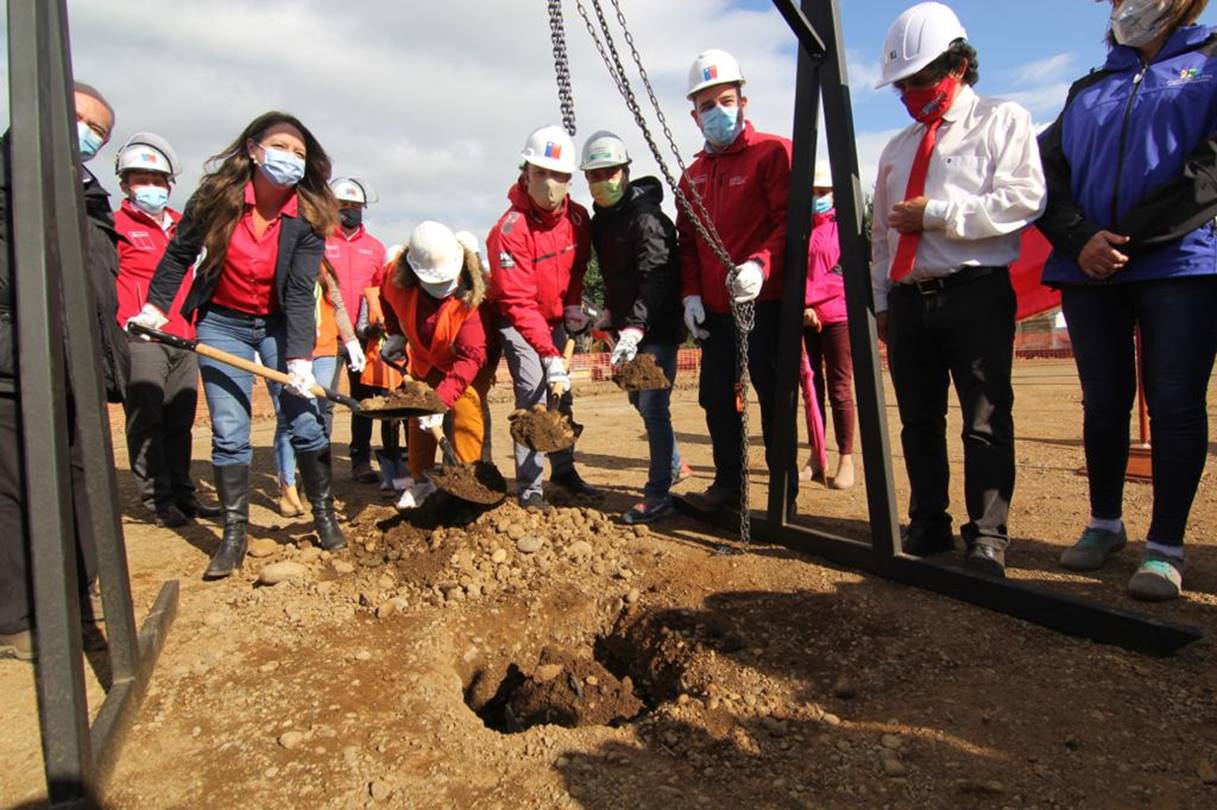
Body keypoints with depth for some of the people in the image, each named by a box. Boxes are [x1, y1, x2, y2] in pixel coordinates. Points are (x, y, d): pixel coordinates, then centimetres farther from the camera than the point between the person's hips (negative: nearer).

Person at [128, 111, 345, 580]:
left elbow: (300, 294, -19)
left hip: (279, 325, 0)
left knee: (305, 422, -4)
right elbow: (179, 254, 3)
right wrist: (155, 307, 1)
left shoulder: (308, 219, -15)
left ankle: (324, 515, 17)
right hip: (221, 324, 1)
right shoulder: (216, 197, -13)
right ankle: (234, 534, 11)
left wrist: (299, 358, -28)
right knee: (228, 433, -2)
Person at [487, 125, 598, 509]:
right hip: (517, 322, -6)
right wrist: (550, 355, -37)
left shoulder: (577, 217, -9)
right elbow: (519, 303, -31)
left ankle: (563, 470, 26)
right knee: (533, 393, -15)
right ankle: (529, 486, -6)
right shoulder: (510, 229, -29)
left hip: (555, 319, 6)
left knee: (562, 393, 10)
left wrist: (573, 305, -6)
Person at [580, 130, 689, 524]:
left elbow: (656, 277, -29)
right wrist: (611, 313, 18)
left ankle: (658, 494, -3)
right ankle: (672, 463, 40)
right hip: (629, 325, 10)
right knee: (640, 399, 20)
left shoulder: (645, 215, -17)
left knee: (653, 406, -11)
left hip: (659, 326, -10)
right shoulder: (601, 219, 12)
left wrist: (636, 327, -38)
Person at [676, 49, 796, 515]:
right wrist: (691, 293, 5)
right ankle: (728, 484, 25)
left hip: (764, 302, -7)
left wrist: (760, 264, -28)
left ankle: (784, 493, 10)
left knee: (772, 397, -2)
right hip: (713, 307, 7)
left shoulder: (773, 153, -4)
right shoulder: (693, 175, 16)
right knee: (716, 397, 11)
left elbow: (791, 222, -12)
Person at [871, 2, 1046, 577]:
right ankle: (928, 528, 20)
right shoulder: (897, 148, 22)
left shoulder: (1003, 121, 4)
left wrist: (938, 213, -13)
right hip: (909, 298, 6)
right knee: (919, 420, 9)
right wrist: (881, 300, 15)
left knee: (985, 419, -5)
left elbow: (1025, 199, -11)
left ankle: (987, 539, 4)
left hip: (977, 293, -6)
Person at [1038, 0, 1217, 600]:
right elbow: (1047, 174, 9)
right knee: (1103, 404, 7)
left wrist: (1130, 236, -12)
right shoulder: (1087, 90, 22)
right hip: (1089, 271, 4)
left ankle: (1165, 547, 3)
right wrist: (1080, 239, -9)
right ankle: (1104, 524, 21)